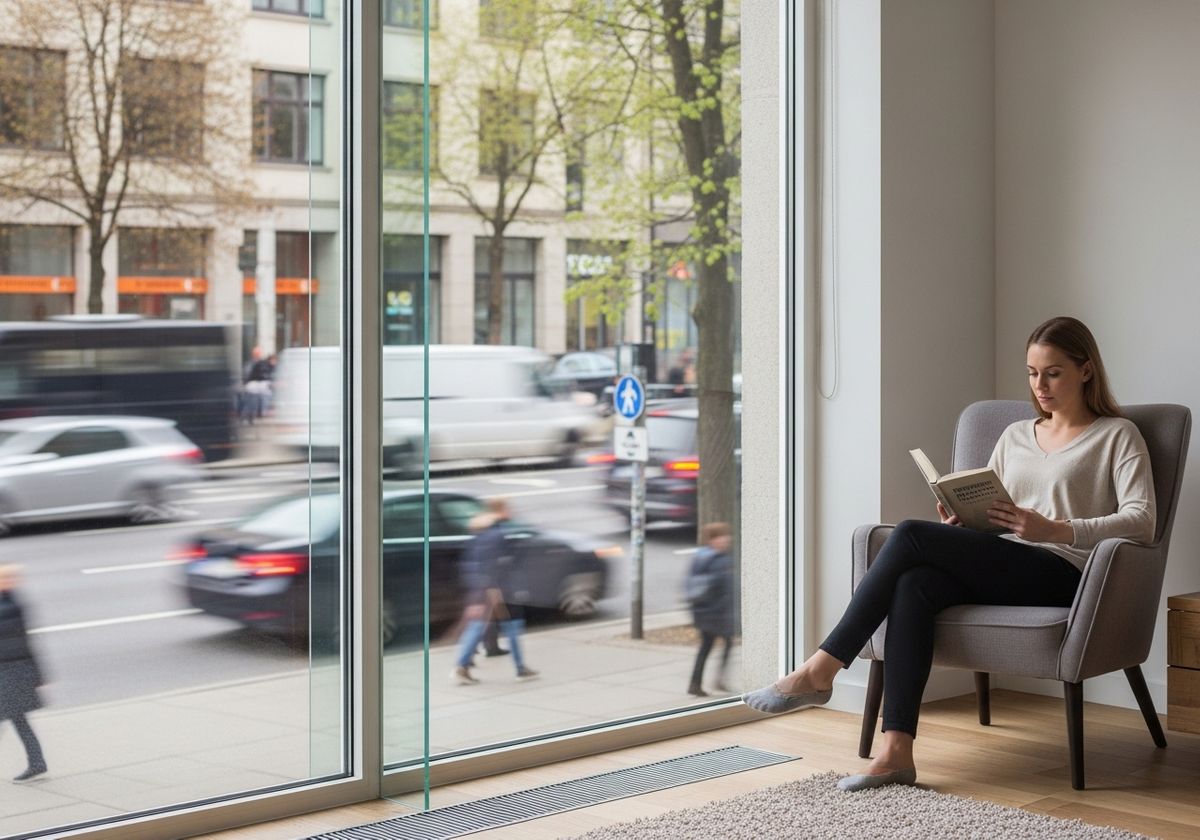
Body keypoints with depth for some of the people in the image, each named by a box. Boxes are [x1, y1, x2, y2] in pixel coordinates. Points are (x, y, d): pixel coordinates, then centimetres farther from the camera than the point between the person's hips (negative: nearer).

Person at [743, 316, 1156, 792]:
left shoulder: (1117, 436, 6)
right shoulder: (1016, 436, 25)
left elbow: (1142, 522, -8)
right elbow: (985, 512, 23)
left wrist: (1054, 529, -22)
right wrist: (958, 524, -2)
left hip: (1062, 575, -6)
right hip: (1001, 572, 6)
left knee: (912, 535, -25)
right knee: (913, 586, -30)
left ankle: (820, 671, -20)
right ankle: (896, 752, -37)